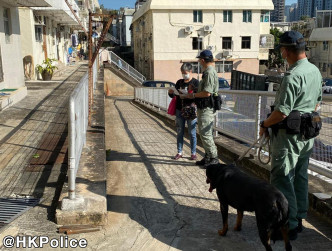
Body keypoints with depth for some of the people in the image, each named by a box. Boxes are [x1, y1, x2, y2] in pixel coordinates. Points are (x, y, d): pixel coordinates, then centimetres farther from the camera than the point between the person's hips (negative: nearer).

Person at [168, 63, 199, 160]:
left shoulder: (195, 82, -4)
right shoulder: (179, 82, 11)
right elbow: (173, 95, 16)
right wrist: (171, 93, -5)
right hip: (180, 110, 5)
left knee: (192, 133, 2)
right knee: (179, 132, 9)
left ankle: (193, 153, 12)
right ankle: (179, 152, 19)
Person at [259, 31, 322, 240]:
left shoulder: (292, 76, -23)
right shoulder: (315, 71, 6)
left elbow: (282, 112, -23)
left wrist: (265, 124, -7)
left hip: (289, 135, -9)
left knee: (282, 180, 0)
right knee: (300, 177, 17)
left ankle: (289, 226, 7)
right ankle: (298, 219, 29)